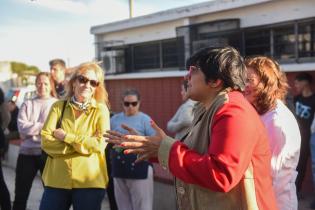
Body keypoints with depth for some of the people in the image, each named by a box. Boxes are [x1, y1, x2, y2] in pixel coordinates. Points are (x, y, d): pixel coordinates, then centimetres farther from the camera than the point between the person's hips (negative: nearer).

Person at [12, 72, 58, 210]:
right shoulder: (27, 104, 10)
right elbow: (22, 126, -5)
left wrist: (31, 129, -11)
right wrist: (44, 126, -12)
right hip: (27, 152, 3)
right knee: (20, 194, 9)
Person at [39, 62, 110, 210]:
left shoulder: (101, 110, 1)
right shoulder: (58, 107, 6)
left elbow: (100, 144, -11)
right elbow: (46, 141, -5)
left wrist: (65, 136, -8)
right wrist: (84, 144, -13)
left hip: (89, 181, -2)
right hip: (56, 180, 2)